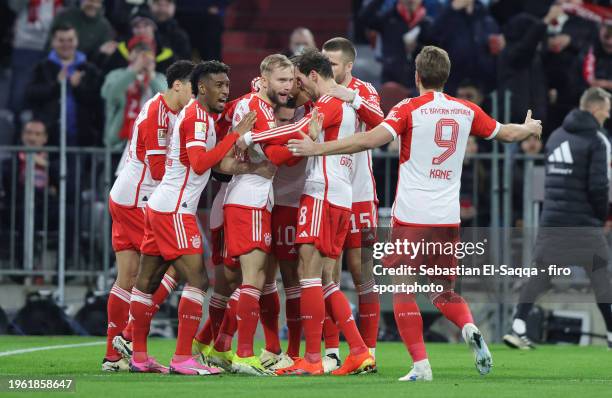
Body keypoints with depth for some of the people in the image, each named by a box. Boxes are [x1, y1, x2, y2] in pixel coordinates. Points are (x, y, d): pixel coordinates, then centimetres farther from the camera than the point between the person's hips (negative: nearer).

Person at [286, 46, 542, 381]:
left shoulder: (410, 110, -7)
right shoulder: (466, 111, 7)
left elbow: (371, 139, -20)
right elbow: (507, 133, 22)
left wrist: (318, 148, -17)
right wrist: (530, 129, 45)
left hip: (411, 215, -4)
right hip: (448, 216, 4)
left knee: (403, 289, 1)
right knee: (444, 292, 17)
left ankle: (420, 364, -9)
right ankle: (469, 329, -12)